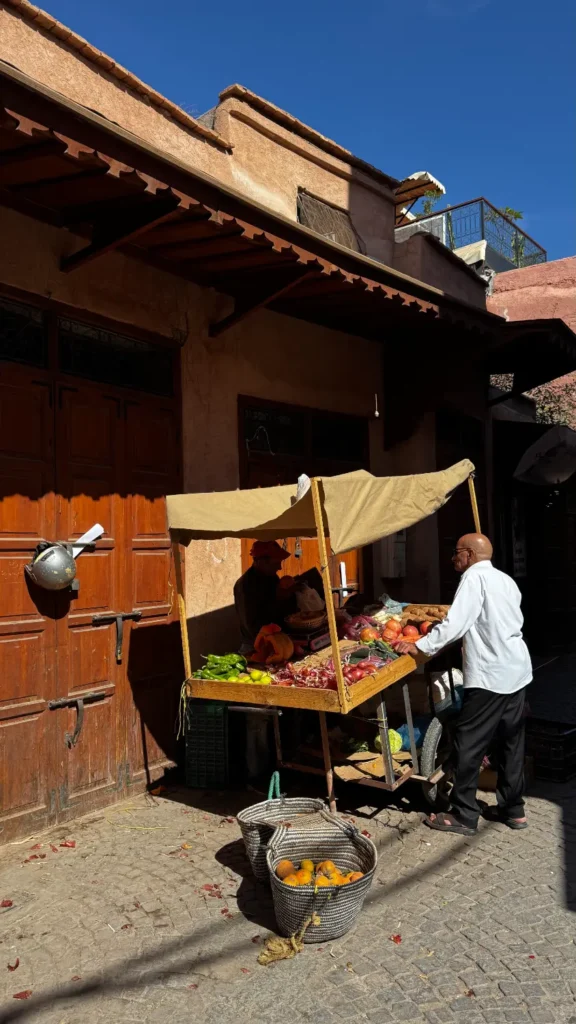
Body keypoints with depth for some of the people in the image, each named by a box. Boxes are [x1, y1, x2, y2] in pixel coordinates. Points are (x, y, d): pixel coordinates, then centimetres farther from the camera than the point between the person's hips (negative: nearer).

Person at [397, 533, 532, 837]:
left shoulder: (474, 578, -12)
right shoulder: (505, 580, 14)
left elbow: (454, 625, -19)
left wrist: (420, 646, -11)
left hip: (490, 675, -9)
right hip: (517, 671, 9)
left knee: (468, 746, 0)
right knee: (511, 743, 16)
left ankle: (464, 816, 8)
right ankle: (513, 810, 26)